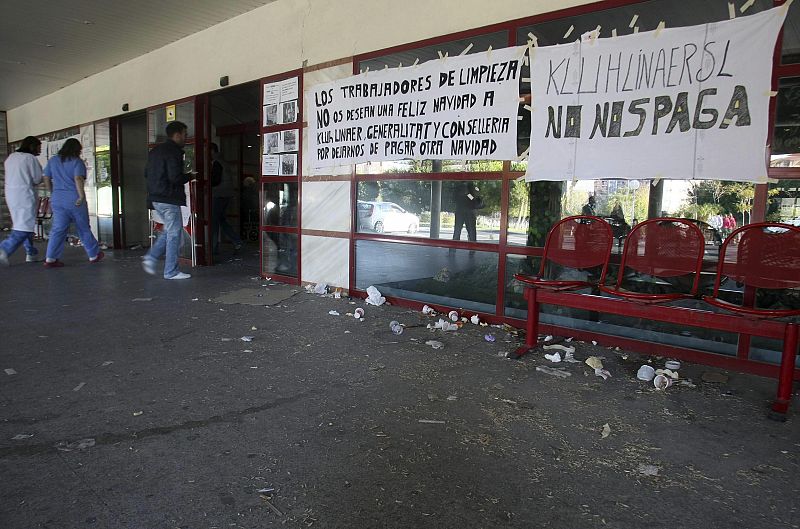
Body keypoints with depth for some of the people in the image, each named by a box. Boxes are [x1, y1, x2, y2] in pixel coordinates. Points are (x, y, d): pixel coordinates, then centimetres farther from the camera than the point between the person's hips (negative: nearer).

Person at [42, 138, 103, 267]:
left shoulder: (52, 160, 12)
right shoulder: (77, 162, -4)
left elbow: (46, 179, 11)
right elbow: (78, 178, -19)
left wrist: (54, 193, 20)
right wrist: (81, 196, -19)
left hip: (57, 200, 4)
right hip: (75, 200, -4)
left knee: (58, 229, 3)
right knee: (83, 229, 7)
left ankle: (51, 259, -6)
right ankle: (94, 255, 18)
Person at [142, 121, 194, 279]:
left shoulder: (155, 151, 14)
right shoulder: (173, 152, -14)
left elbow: (146, 173, 18)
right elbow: (175, 177, -22)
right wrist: (190, 176, -4)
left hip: (156, 198, 9)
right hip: (169, 199, -9)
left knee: (169, 230, 21)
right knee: (174, 233, -1)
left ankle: (151, 257, 13)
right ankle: (171, 271, 4)